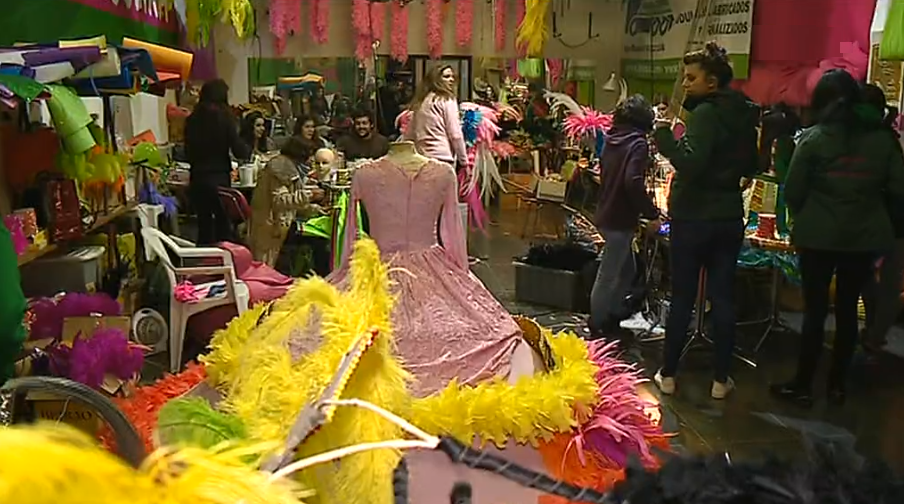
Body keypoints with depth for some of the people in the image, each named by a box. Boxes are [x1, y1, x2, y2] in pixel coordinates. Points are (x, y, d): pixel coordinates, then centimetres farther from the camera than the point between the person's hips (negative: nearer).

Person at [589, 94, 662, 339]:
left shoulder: (612, 140, 9)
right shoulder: (637, 143, -15)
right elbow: (633, 182, -27)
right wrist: (652, 214, -20)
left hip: (606, 214, 9)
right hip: (620, 219, -8)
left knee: (626, 270, 21)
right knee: (607, 276, 0)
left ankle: (611, 318, 29)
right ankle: (597, 329, 9)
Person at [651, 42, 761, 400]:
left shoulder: (706, 113, -15)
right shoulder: (744, 115, 9)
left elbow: (691, 162, -28)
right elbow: (751, 166, 19)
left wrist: (664, 133, -20)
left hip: (694, 218, -6)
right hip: (729, 218, 6)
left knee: (682, 298, 4)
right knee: (723, 298, 10)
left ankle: (668, 374, 14)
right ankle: (721, 379, 16)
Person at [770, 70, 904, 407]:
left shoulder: (814, 138, -8)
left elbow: (793, 191, -7)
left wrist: (804, 218, 11)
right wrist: (874, 215, 18)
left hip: (819, 235, -3)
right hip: (865, 237, 3)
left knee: (815, 310, 4)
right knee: (848, 310, 12)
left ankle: (803, 386, 10)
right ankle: (837, 385, 21)